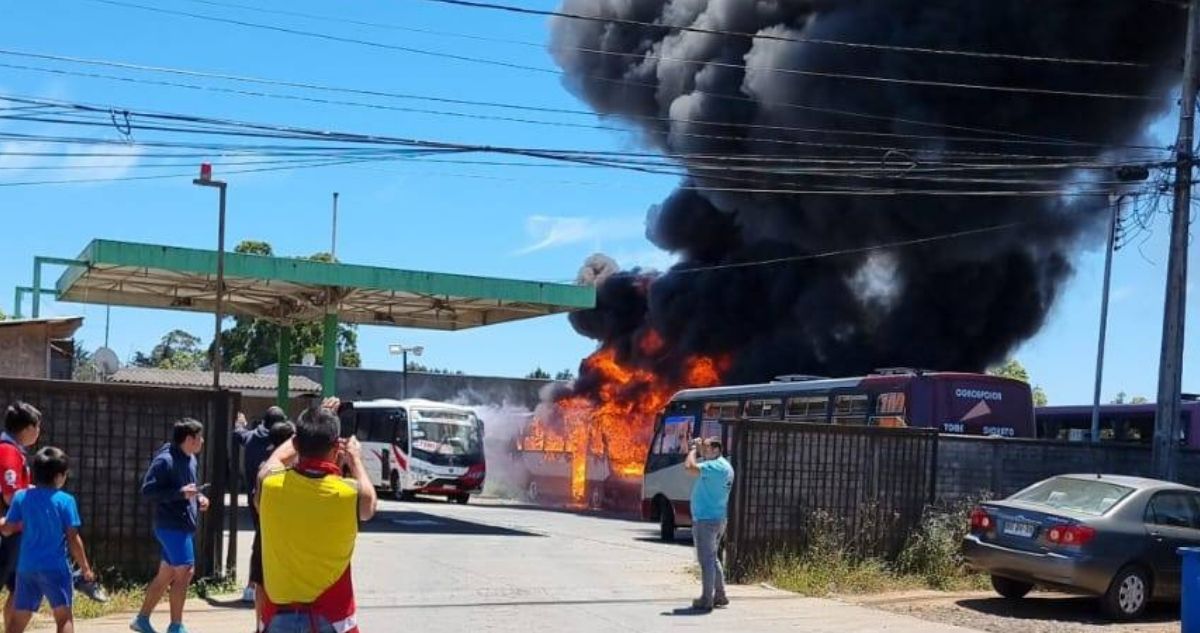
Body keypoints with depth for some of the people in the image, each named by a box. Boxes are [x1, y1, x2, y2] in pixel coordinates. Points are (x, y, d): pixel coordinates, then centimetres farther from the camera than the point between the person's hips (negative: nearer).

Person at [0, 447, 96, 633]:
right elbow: (73, 539, -8)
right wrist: (85, 567, 1)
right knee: (64, 617, 1)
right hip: (55, 567, -4)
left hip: (26, 567, 4)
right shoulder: (65, 500, -9)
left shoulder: (21, 497, 0)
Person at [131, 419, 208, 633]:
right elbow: (147, 491, -20)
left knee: (166, 575, 15)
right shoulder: (165, 460, -15)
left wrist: (199, 496, 6)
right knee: (184, 572, -6)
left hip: (185, 526, 9)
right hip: (171, 525, -9)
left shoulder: (191, 459, 13)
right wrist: (180, 492, -26)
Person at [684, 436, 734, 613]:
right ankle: (720, 596, 24)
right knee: (712, 558, 19)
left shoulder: (716, 466, -19)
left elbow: (690, 467, -27)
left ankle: (706, 600, -1)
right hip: (718, 519, 10)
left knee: (706, 560, -5)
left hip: (706, 520, -10)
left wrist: (694, 449, -14)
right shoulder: (724, 466, 15)